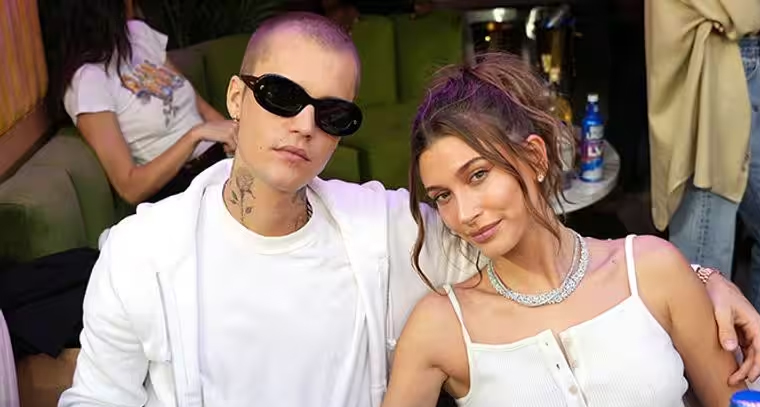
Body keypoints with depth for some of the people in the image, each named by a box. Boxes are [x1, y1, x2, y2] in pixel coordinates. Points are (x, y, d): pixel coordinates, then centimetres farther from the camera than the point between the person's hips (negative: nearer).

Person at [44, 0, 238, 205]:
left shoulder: (138, 31, 9)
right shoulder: (88, 79, -13)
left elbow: (198, 103, 10)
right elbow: (130, 188, -17)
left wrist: (235, 135, -9)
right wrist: (196, 134, -24)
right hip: (180, 186, -7)